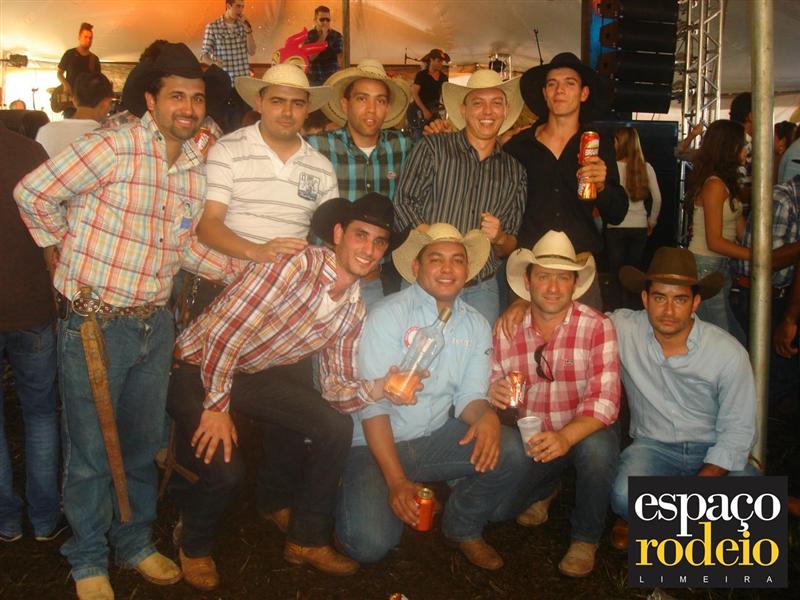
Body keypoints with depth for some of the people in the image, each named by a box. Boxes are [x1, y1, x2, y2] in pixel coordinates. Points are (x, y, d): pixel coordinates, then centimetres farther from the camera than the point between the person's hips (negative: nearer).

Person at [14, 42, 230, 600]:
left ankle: (137, 542, 39)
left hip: (154, 323, 6)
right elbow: (33, 193, -10)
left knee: (143, 444, 19)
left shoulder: (197, 168, 6)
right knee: (92, 451, 8)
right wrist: (69, 251, 0)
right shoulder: (112, 147, -15)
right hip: (94, 321, -6)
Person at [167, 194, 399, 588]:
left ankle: (307, 539, 14)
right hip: (199, 369, -7)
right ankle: (194, 544, 11)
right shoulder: (295, 265, -27)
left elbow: (335, 389, 0)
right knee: (223, 467, -25)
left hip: (256, 374, 7)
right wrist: (216, 407, -23)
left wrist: (379, 388, -20)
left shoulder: (354, 309, -2)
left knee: (337, 427, -6)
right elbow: (223, 332, -28)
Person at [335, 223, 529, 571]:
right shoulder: (389, 315, -13)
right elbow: (372, 404, -17)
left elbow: (469, 395, 2)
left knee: (509, 452, -19)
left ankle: (463, 528, 8)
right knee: (371, 544, -23)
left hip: (433, 439, 5)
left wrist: (486, 416, -24)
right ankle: (354, 495, 13)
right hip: (373, 445, -4)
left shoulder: (475, 325, 2)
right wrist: (396, 481, -23)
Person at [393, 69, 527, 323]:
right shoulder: (432, 148, 3)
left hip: (481, 290, 3)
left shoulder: (515, 170, 13)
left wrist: (500, 238, -7)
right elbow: (403, 202, -5)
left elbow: (513, 247, 16)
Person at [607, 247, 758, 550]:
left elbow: (738, 431, -9)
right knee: (626, 496, -33)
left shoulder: (729, 352, -14)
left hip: (713, 452, 1)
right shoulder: (623, 329, -12)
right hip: (653, 446, -1)